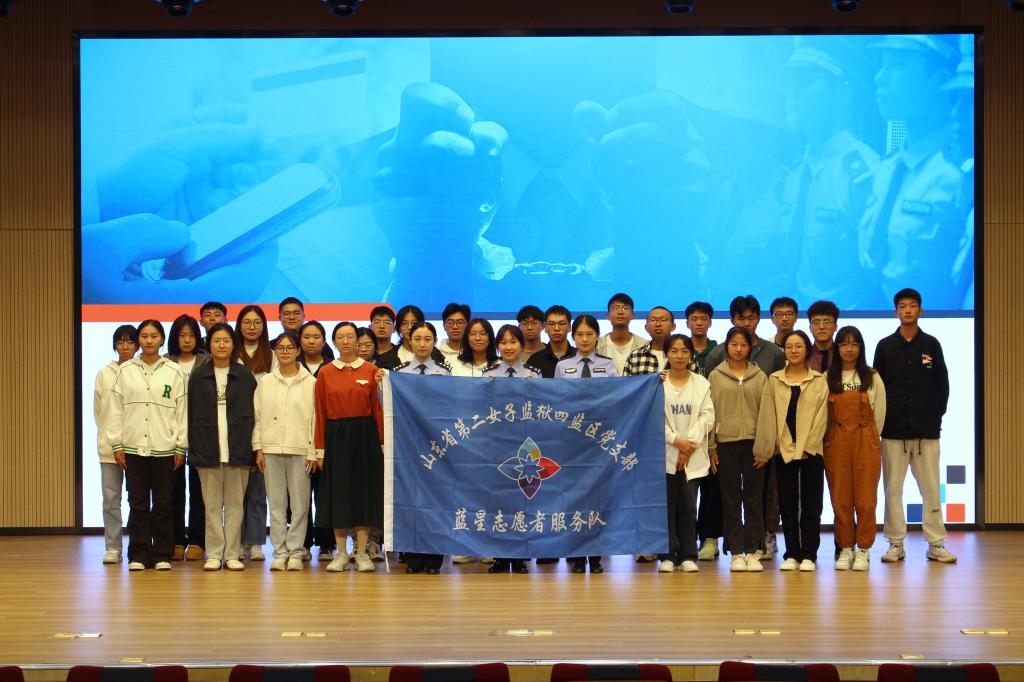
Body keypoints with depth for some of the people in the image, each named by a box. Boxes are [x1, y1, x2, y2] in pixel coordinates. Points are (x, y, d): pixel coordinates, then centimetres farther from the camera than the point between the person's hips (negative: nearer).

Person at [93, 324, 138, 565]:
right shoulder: (104, 373, 9)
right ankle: (113, 548, 8)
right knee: (111, 498, 3)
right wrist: (108, 435, 6)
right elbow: (98, 409, 12)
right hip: (109, 444, 2)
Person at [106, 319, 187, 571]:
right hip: (134, 447, 1)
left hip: (165, 448, -1)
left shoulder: (174, 372, 2)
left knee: (162, 504, 4)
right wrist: (117, 444, 0)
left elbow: (182, 411, 2)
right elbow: (116, 409, 5)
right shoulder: (126, 371, 4)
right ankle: (138, 555, 9)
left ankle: (162, 555, 11)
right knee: (138, 504, 3)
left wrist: (181, 446, -2)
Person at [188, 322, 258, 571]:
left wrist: (252, 448, -2)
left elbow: (254, 413, 5)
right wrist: (193, 448, -2)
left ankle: (232, 553, 8)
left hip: (238, 448, 0)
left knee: (235, 503, 3)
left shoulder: (245, 376, 6)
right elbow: (192, 415, 6)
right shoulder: (198, 377, 6)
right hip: (208, 448, 0)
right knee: (212, 505, 4)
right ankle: (214, 554, 8)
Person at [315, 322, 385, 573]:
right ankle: (341, 554, 10)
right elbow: (320, 413, 3)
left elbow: (378, 409, 1)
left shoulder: (371, 370, 2)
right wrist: (320, 449, -1)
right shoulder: (325, 373, 4)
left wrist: (383, 443, -5)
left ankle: (362, 553, 8)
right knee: (337, 493, 3)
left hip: (364, 436, -1)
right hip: (335, 437, 1)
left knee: (364, 490, 1)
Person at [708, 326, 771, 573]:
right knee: (731, 500, 2)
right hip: (726, 443, -1)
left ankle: (751, 551, 9)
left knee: (753, 498, 4)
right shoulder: (716, 376, 4)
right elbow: (710, 412, 3)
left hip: (753, 443, 1)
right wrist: (711, 447, -1)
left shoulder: (760, 377, 5)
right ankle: (736, 552, 6)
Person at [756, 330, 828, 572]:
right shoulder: (774, 380, 7)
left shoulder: (819, 381, 4)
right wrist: (764, 449, -3)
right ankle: (791, 554, 10)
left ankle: (809, 555, 4)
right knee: (787, 505, 4)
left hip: (811, 451, -1)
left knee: (811, 505, 0)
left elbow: (820, 417, -1)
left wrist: (808, 448, -9)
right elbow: (767, 416, 3)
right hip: (784, 451, 1)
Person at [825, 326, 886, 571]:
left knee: (865, 499, -3)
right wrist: (832, 439, 3)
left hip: (866, 443, -1)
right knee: (840, 499, 2)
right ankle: (845, 549, 12)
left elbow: (879, 414, 6)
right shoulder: (827, 378, 7)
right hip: (836, 444, 1)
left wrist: (868, 439, 5)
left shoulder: (872, 378, 4)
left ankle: (863, 550, 6)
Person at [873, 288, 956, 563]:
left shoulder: (931, 344, 7)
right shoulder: (885, 346, 7)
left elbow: (942, 385, 9)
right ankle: (896, 544, 8)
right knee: (893, 488, 1)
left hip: (926, 430, 0)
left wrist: (936, 416, 1)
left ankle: (936, 544, 5)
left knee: (931, 488, -1)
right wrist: (883, 419, 0)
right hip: (893, 430, 0)